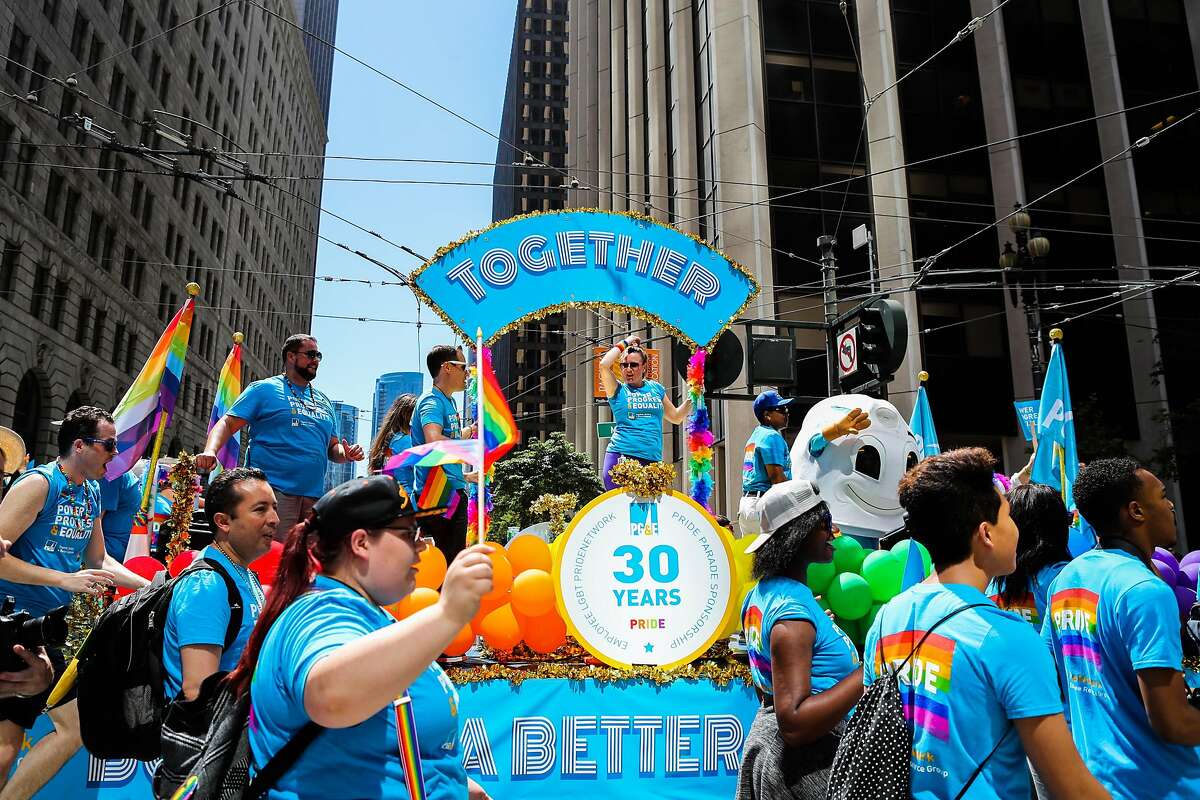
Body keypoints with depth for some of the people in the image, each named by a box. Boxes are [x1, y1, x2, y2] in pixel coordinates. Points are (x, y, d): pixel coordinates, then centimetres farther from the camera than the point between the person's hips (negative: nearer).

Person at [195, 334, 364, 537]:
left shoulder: (324, 402, 21)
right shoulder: (264, 389, 5)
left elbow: (333, 447, 25)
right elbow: (227, 424, -2)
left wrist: (346, 454, 2)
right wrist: (210, 451, -21)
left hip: (314, 497, 6)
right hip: (273, 490, -6)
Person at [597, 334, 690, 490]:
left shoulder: (656, 388, 17)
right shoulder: (618, 390, 7)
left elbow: (676, 417, 26)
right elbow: (604, 365, -11)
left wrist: (692, 398, 12)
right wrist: (624, 343, 1)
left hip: (652, 459, 3)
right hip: (621, 456, -3)